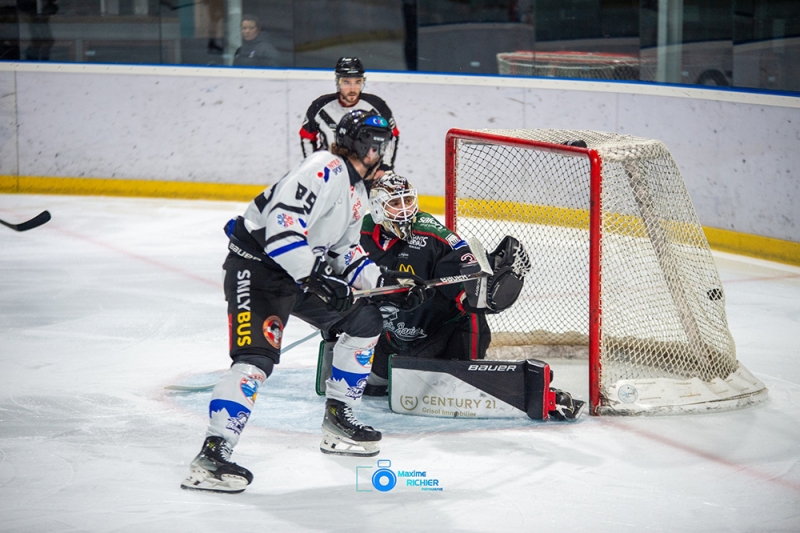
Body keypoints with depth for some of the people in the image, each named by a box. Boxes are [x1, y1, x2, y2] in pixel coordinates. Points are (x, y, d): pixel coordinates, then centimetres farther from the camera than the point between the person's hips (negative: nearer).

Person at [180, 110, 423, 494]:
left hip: (305, 270, 10)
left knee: (364, 320, 14)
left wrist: (379, 280, 6)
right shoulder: (325, 171, -21)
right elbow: (281, 226, -31)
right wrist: (315, 277, -33)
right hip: (257, 265, -10)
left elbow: (342, 250, 21)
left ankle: (337, 421, 23)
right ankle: (212, 455, -28)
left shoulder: (357, 190, 13)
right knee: (256, 357, -24)